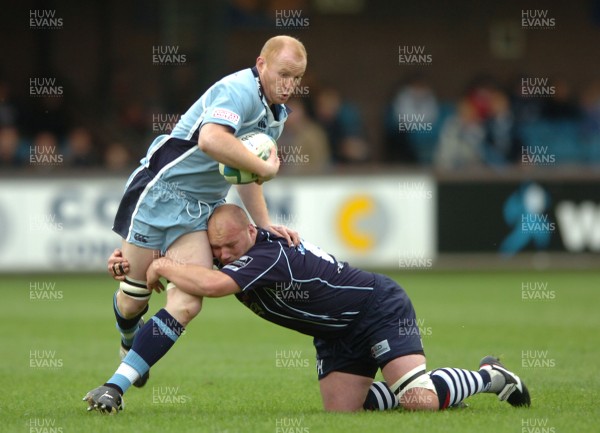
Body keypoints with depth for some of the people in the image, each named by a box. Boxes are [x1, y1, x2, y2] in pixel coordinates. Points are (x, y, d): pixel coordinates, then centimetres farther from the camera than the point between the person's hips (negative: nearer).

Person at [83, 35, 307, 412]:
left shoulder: (276, 115, 12)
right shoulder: (239, 91, -19)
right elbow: (211, 140, -39)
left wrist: (264, 223, 16)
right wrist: (265, 167, -28)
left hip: (201, 211, 7)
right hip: (161, 191, -7)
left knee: (187, 304, -13)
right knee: (133, 299, 2)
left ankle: (115, 387, -12)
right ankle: (130, 340, 40)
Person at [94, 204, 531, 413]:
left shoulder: (270, 253, -34)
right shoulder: (224, 249, -6)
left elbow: (213, 284, -50)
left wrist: (162, 266, -33)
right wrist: (132, 259, -8)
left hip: (381, 308, -8)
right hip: (337, 335, 9)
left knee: (419, 401, -23)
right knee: (341, 410, -10)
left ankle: (489, 376, 5)